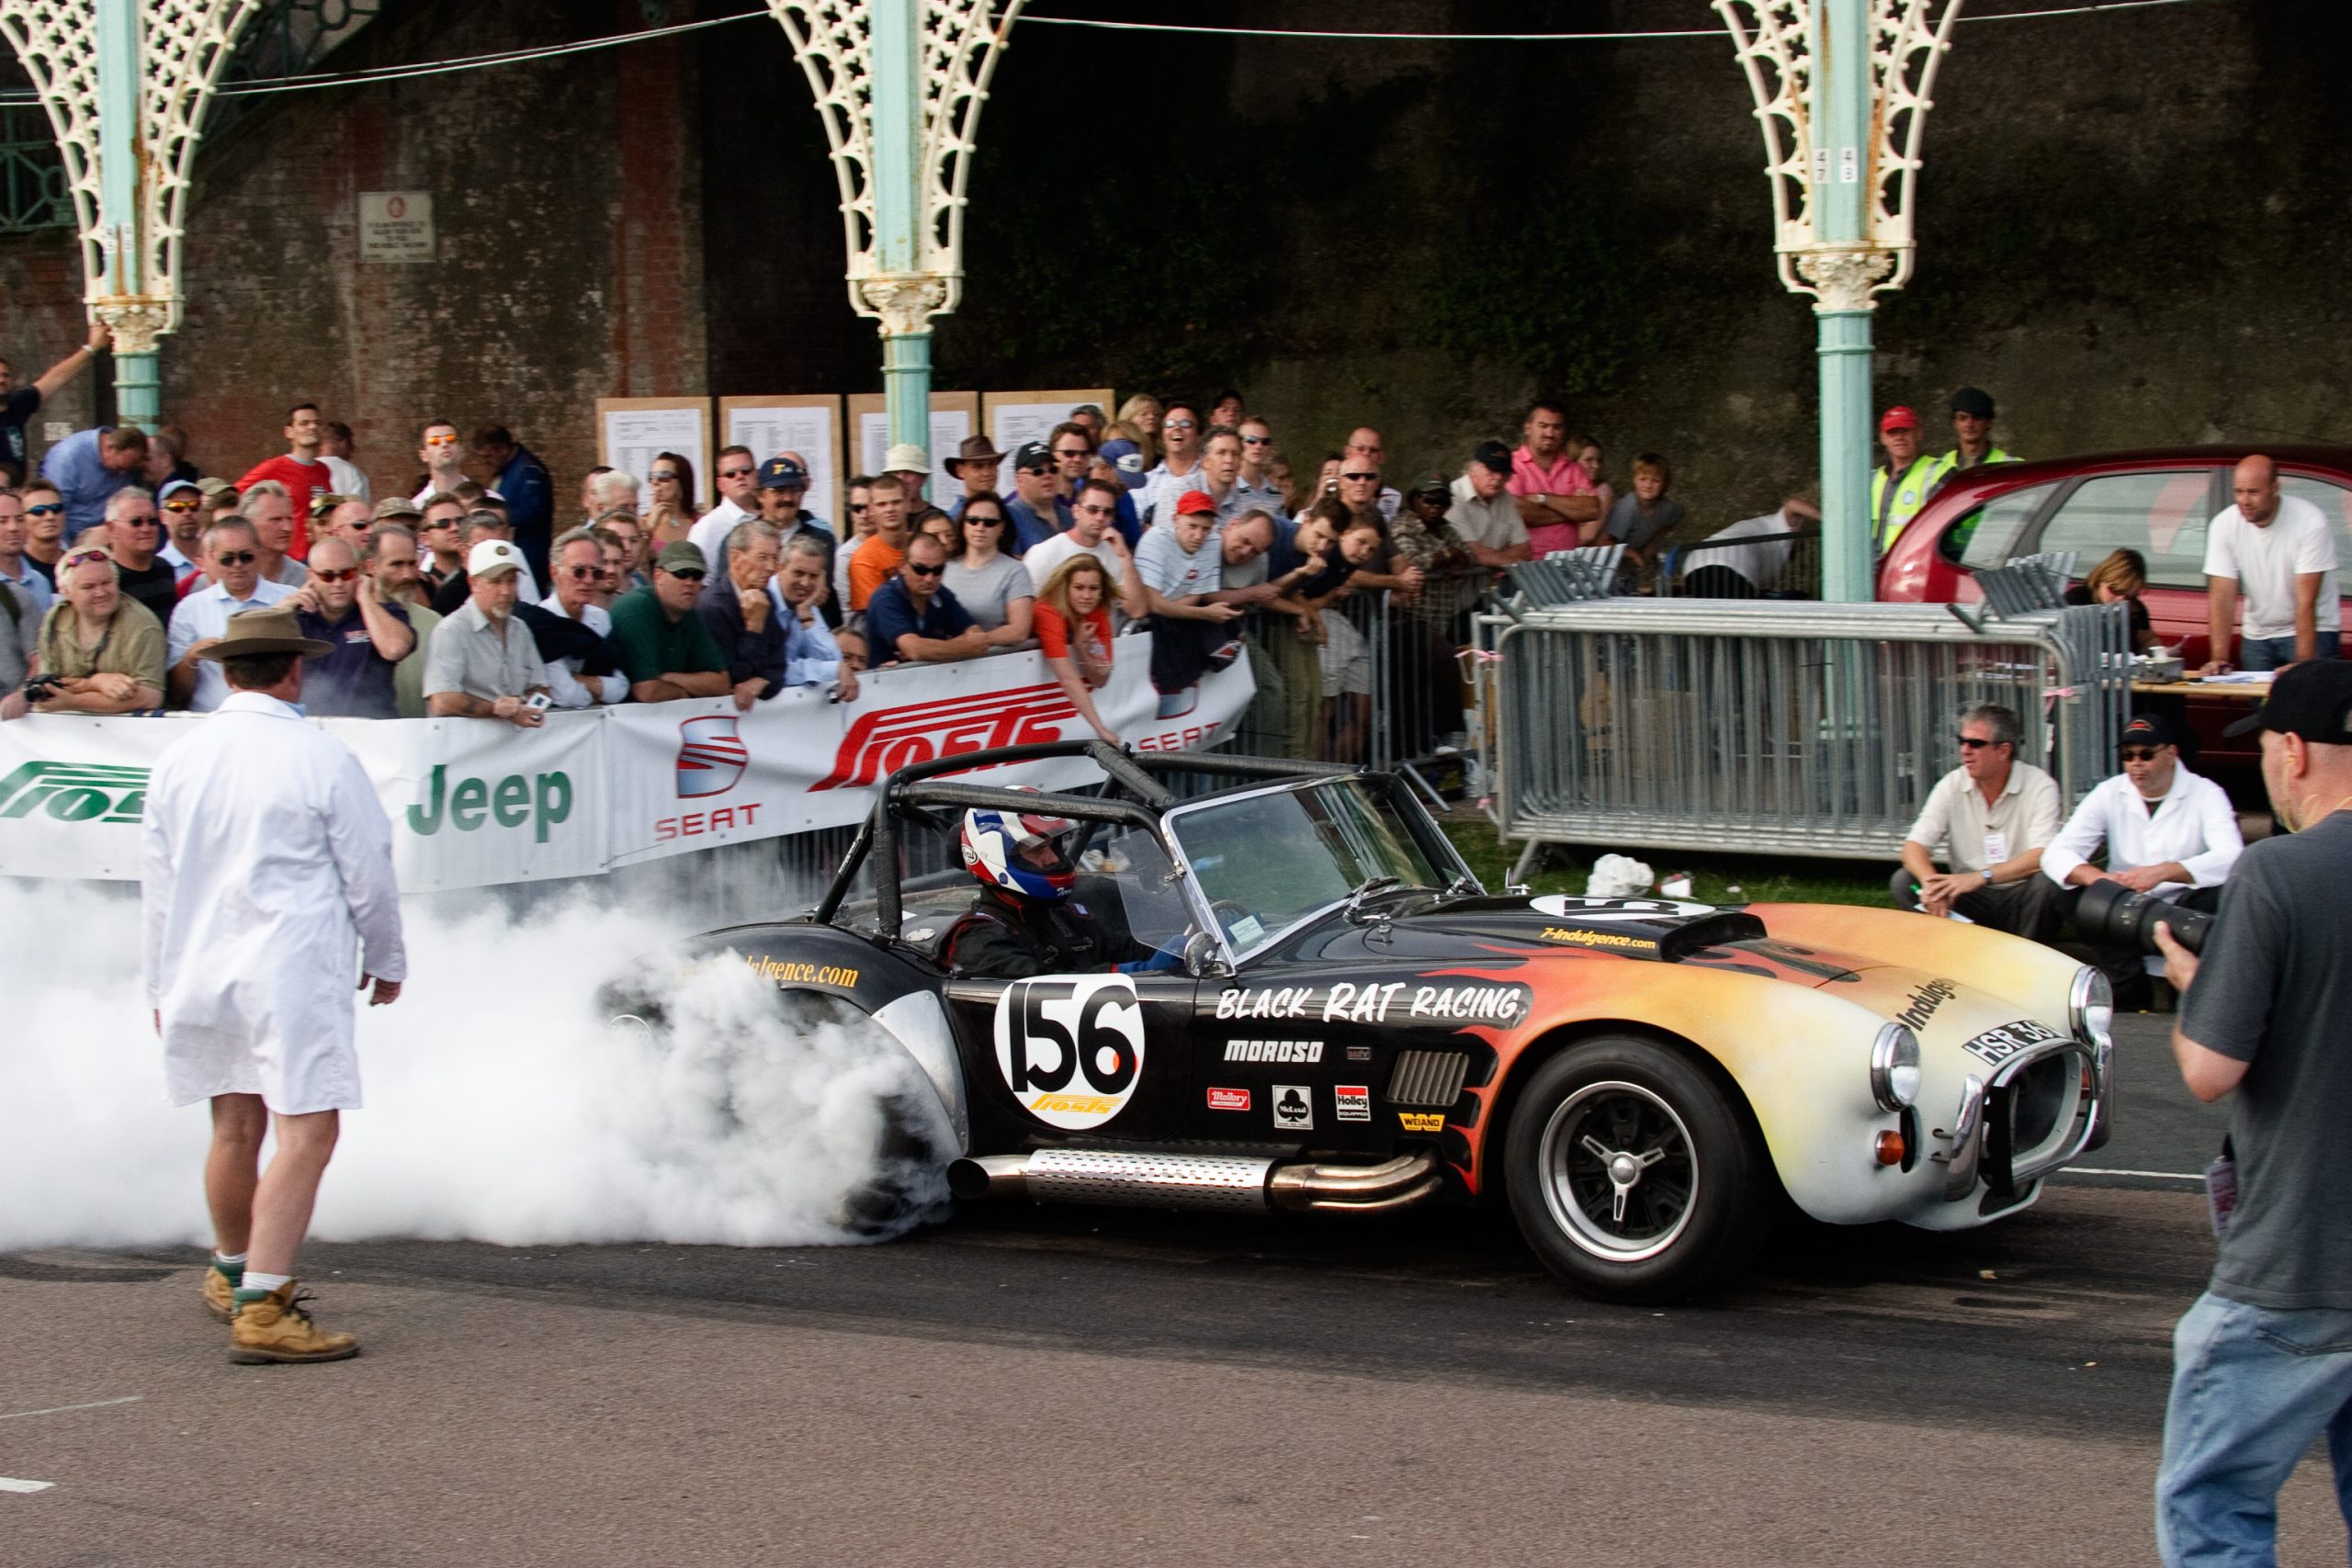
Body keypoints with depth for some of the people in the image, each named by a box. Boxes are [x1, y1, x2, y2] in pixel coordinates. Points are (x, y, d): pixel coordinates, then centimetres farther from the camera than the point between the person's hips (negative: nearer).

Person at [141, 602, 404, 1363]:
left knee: (235, 1129, 20)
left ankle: (232, 1273, 37)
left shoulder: (178, 759, 6)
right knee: (305, 1135, -7)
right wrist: (386, 959, 14)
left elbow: (157, 880, 13)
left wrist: (163, 983, 23)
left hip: (200, 970, 6)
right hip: (295, 968, -6)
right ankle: (260, 1307, -16)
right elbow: (368, 873, -2)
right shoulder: (322, 759, -9)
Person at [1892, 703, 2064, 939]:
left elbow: (2041, 857, -21)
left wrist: (1980, 877, -34)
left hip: (2018, 898, -3)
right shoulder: (1951, 785, 2)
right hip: (1970, 901, 3)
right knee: (1904, 881, -17)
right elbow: (1915, 847, -6)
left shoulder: (2040, 786, -9)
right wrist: (1930, 882, -30)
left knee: (2046, 883, -33)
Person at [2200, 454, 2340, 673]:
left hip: (2313, 631, -3)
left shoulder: (2311, 522, -21)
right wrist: (2219, 659, -23)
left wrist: (2302, 664, -31)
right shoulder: (2224, 525, -11)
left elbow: (2306, 601, -24)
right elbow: (2222, 597, -13)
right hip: (2258, 636, 3)